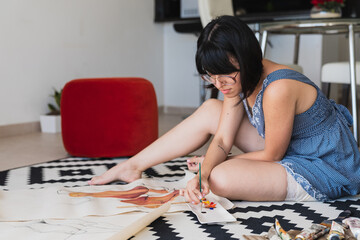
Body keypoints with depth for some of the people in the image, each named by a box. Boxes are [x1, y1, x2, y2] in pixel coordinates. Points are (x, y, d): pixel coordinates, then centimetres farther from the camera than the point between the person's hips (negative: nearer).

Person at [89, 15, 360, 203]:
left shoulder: (278, 89, -32)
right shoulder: (239, 80, -5)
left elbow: (271, 155, -20)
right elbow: (222, 141, -5)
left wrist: (216, 164, -8)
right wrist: (204, 172, -24)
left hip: (325, 172, -8)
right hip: (285, 150, 8)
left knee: (223, 178, -32)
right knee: (211, 110, 2)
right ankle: (132, 166, 10)